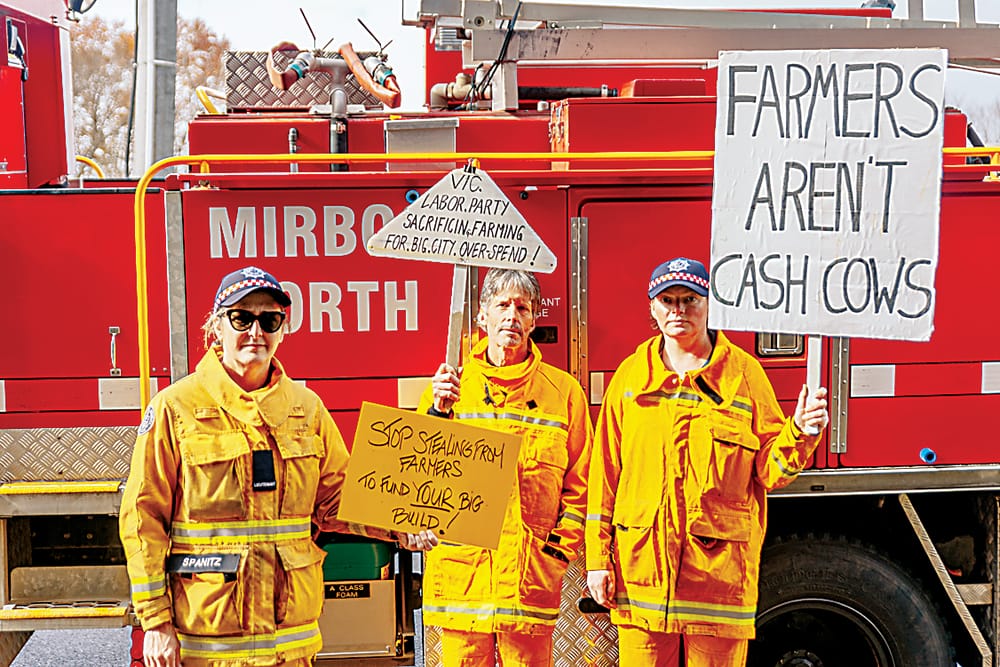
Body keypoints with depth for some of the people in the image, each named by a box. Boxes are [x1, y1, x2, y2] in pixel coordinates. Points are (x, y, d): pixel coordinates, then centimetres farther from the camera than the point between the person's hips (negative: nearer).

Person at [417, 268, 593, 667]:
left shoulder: (563, 391, 7)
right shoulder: (450, 386, 8)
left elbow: (579, 483, 8)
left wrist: (561, 546, -1)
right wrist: (438, 413, -10)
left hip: (531, 574, 0)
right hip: (461, 570, 1)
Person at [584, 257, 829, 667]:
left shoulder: (745, 373, 5)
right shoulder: (630, 376, 9)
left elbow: (770, 470, 3)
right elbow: (605, 472, 8)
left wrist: (799, 434, -18)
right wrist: (598, 558, 5)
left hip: (719, 572, -1)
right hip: (639, 569, 1)